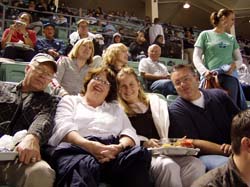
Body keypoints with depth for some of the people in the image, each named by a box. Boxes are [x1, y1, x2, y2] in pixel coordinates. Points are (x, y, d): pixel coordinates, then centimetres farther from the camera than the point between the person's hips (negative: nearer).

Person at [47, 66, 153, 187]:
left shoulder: (115, 107, 31)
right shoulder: (70, 100, 21)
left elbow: (129, 132, 14)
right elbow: (64, 128, 1)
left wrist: (120, 147, -13)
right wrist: (88, 145, -20)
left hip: (113, 151, 3)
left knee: (138, 155, -33)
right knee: (81, 166, -42)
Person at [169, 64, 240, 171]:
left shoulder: (219, 95, 13)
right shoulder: (176, 110, -1)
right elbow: (193, 143, -9)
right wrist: (224, 150, -19)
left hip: (236, 149, 4)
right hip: (206, 155, -4)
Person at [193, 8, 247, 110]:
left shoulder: (231, 38, 21)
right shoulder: (205, 34, 8)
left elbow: (239, 59, 18)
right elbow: (196, 57, 2)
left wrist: (234, 65, -6)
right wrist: (204, 71, -16)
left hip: (230, 76, 3)